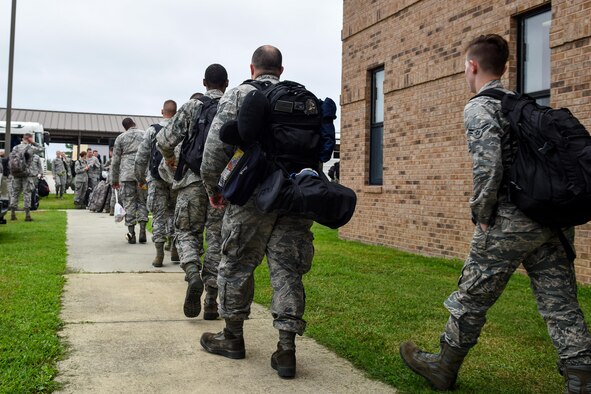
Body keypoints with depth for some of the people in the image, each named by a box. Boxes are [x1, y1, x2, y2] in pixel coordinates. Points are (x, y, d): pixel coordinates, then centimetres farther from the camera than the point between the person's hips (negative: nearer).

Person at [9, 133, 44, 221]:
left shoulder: (15, 148, 4)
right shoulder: (31, 148, -5)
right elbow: (41, 149, 10)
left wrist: (12, 172, 10)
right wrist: (33, 142, 6)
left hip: (16, 174, 3)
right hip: (26, 174, -3)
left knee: (14, 192, 11)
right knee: (27, 193, 1)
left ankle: (13, 214, 13)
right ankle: (27, 215, -1)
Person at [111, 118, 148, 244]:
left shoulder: (121, 138, 7)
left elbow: (115, 160, 7)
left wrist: (114, 179, 14)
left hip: (127, 173, -1)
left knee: (129, 203, 4)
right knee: (142, 201, 10)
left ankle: (131, 234, 2)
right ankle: (142, 231, 0)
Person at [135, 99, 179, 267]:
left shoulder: (152, 130, 0)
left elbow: (141, 157, 1)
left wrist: (140, 178, 12)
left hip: (156, 179, -1)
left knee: (158, 215, 3)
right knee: (174, 211, 16)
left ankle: (159, 253, -2)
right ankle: (175, 250, 15)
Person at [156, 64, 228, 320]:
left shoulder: (191, 107, 4)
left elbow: (165, 140, -2)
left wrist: (169, 157, 19)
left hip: (193, 179, -1)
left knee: (186, 231, 13)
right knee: (217, 238, 6)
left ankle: (193, 275, -15)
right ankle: (211, 302, 6)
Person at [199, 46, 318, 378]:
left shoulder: (238, 95, 4)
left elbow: (216, 145, -3)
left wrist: (213, 187, 8)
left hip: (253, 194, -3)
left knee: (238, 264, 11)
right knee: (287, 268, 5)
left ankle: (233, 337, 23)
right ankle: (287, 351, 2)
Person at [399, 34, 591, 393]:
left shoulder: (479, 107, -6)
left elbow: (488, 167, -21)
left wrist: (482, 215, -8)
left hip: (510, 222, -7)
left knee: (472, 298, 9)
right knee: (562, 306, 8)